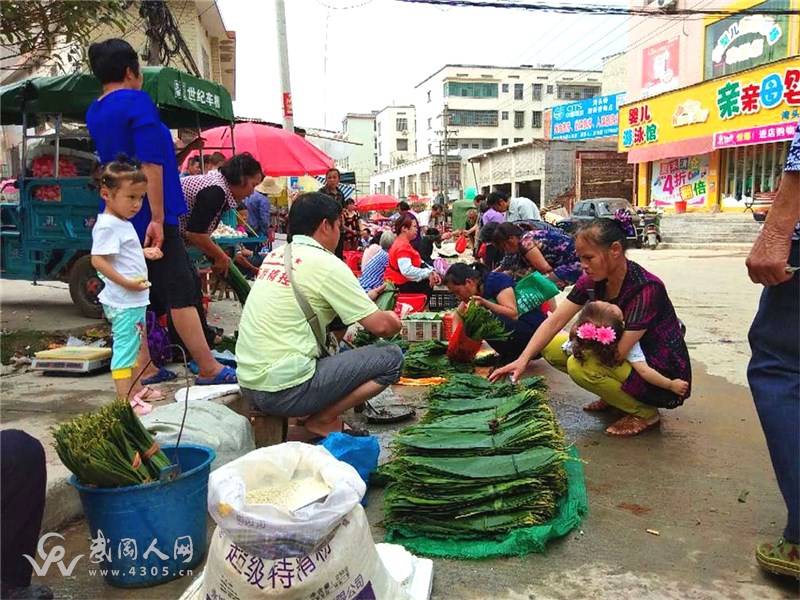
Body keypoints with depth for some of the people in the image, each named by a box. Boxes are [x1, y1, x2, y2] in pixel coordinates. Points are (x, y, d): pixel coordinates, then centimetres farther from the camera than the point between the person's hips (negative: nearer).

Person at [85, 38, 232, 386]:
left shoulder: (94, 113, 13)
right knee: (181, 292, -6)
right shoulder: (137, 101, -11)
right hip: (148, 215, -8)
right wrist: (157, 218, -22)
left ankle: (144, 368, 15)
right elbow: (150, 165, -20)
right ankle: (209, 368, -2)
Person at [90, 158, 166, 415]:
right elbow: (98, 260, -23)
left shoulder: (123, 223, 13)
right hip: (122, 302, -11)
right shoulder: (107, 226, -17)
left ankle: (136, 389, 35)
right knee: (125, 349, -6)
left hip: (136, 300, 11)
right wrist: (128, 283, -26)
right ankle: (126, 400, 0)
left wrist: (145, 252, 10)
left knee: (139, 346, 21)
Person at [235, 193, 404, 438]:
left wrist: (363, 299, 32)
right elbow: (381, 326, -8)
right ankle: (323, 421, 0)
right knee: (391, 357, -3)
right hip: (284, 391, -9)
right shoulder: (326, 264, -11)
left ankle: (320, 416, 14)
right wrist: (394, 320, 15)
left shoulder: (275, 256, 12)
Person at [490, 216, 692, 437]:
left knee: (580, 365, -29)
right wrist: (523, 359, -20)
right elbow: (555, 321, -9)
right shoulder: (592, 281, -6)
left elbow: (617, 350, -30)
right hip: (631, 360, 8)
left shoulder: (646, 289, -28)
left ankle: (646, 413, -5)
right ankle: (613, 396, 12)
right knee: (551, 347, -2)